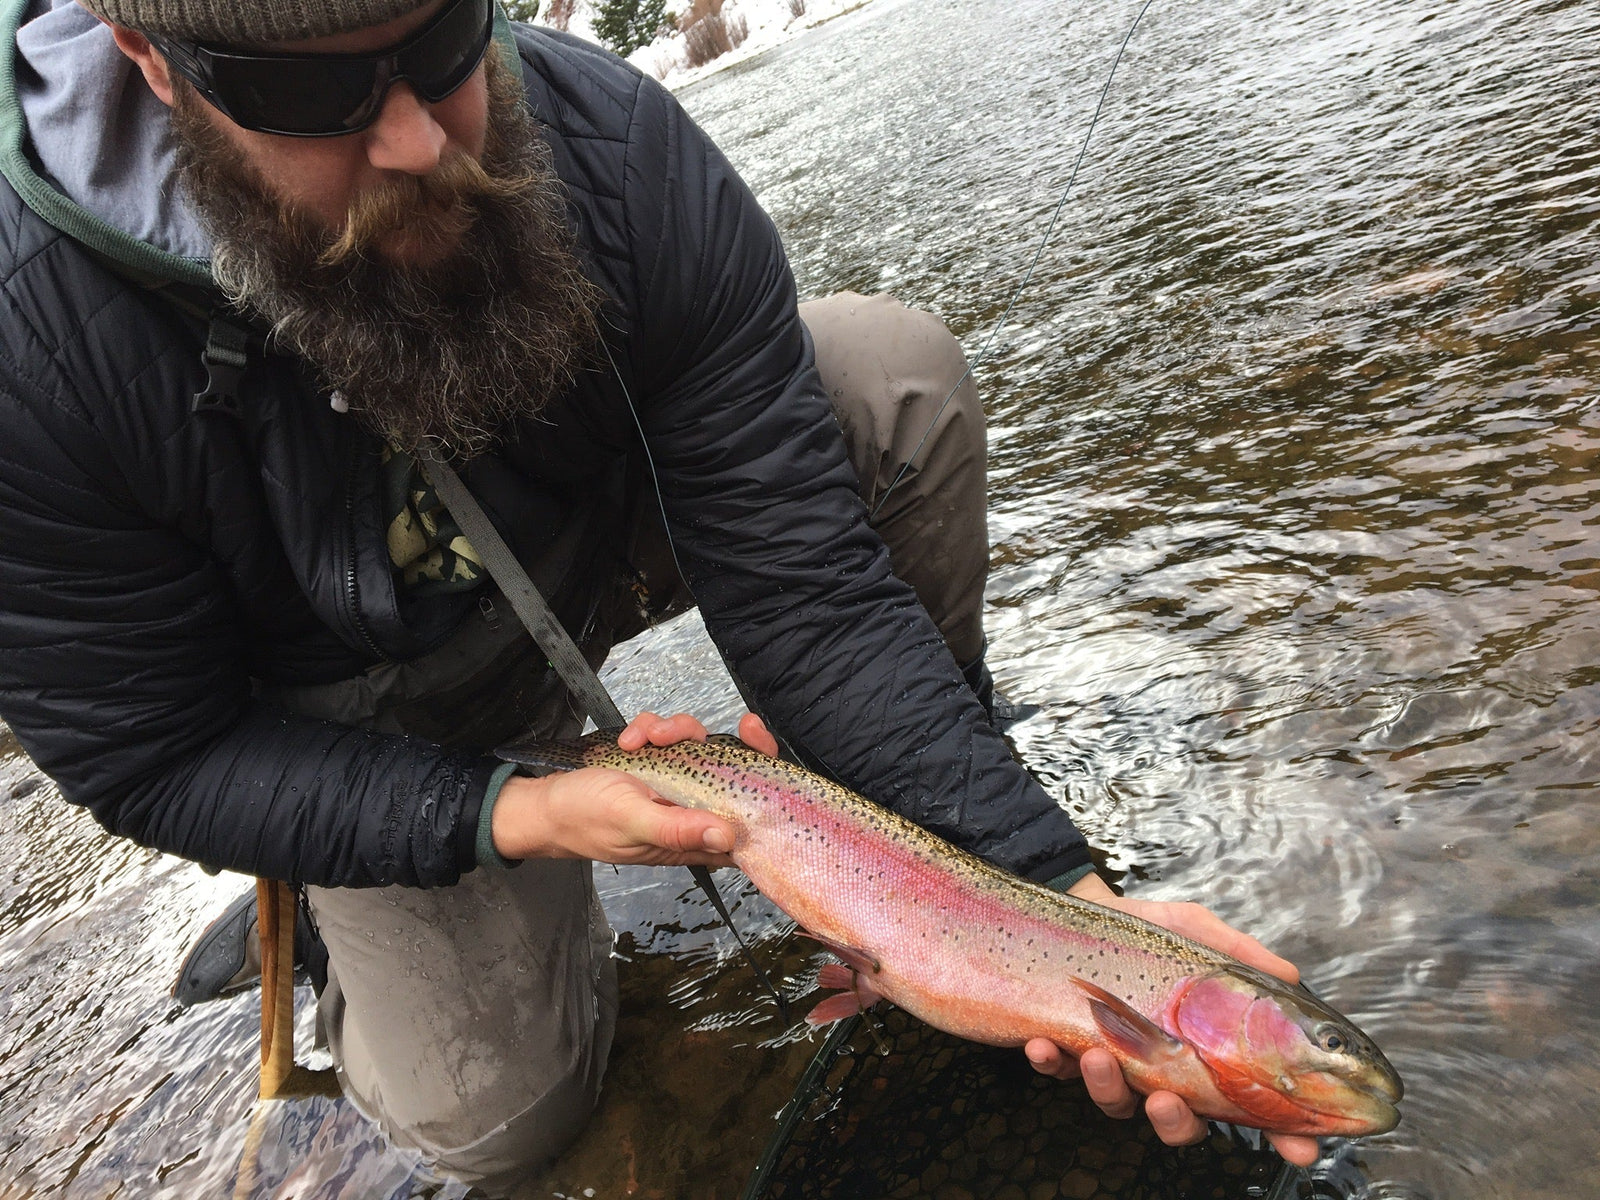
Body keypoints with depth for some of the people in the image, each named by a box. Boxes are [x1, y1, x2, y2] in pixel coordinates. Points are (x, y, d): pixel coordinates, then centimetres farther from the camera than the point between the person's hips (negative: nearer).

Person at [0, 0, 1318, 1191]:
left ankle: (905, 835, -1)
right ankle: (321, 915, 30)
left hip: (603, 540, 2)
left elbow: (795, 575, -29)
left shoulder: (618, 147, -28)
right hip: (380, 722, -1)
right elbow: (153, 756, -19)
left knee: (895, 373, -22)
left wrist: (1059, 883, -35)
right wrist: (517, 815, -30)